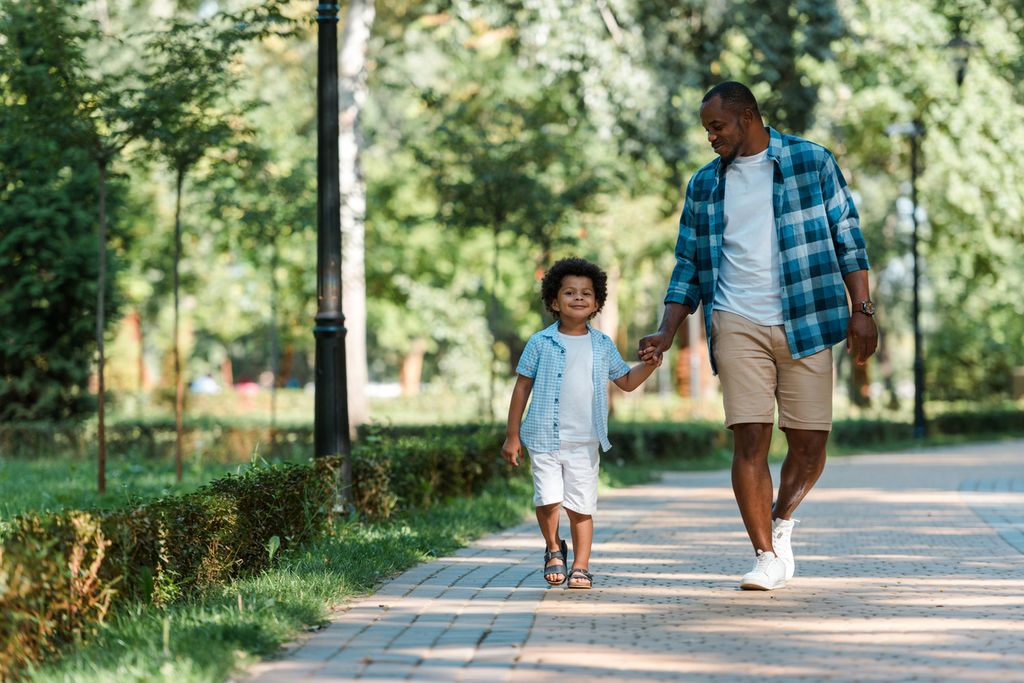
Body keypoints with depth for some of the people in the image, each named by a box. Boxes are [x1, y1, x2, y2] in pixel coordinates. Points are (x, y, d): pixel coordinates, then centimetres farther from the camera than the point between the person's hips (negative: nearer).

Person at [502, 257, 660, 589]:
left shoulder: (603, 346, 8)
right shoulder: (541, 343, -1)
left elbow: (626, 382, 17)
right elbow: (522, 387, 3)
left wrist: (648, 365, -4)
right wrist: (512, 435, 2)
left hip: (585, 443, 2)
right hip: (545, 439, -2)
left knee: (582, 507, 2)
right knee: (548, 500, -10)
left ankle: (581, 566, 12)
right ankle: (554, 549, 16)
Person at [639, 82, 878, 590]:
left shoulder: (812, 162, 6)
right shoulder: (704, 186, 13)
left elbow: (847, 238, 5)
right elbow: (689, 266, 15)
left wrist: (862, 311, -2)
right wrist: (667, 332, 4)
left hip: (805, 322, -1)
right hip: (737, 325, 1)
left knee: (809, 442, 0)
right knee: (750, 440, -8)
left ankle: (782, 520, 27)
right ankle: (768, 558, 0)